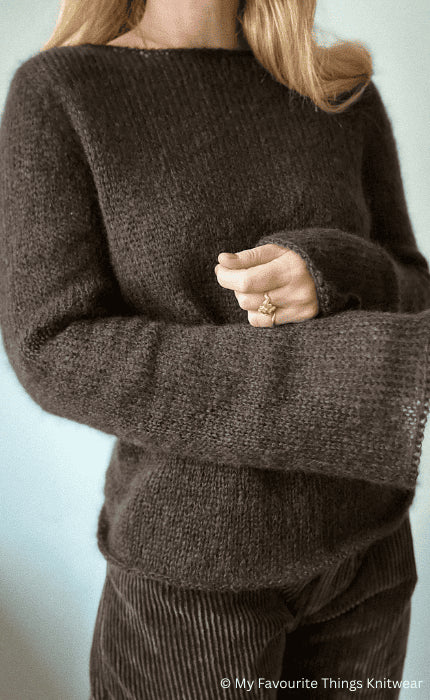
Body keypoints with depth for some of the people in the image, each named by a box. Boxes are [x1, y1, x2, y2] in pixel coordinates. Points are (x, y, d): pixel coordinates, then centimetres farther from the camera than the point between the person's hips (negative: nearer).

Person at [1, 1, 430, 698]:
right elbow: (58, 358, -19)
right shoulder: (56, 93, -10)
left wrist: (330, 275, -22)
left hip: (359, 533, 5)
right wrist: (373, 381, -29)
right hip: (196, 555, -3)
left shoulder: (342, 95, 2)